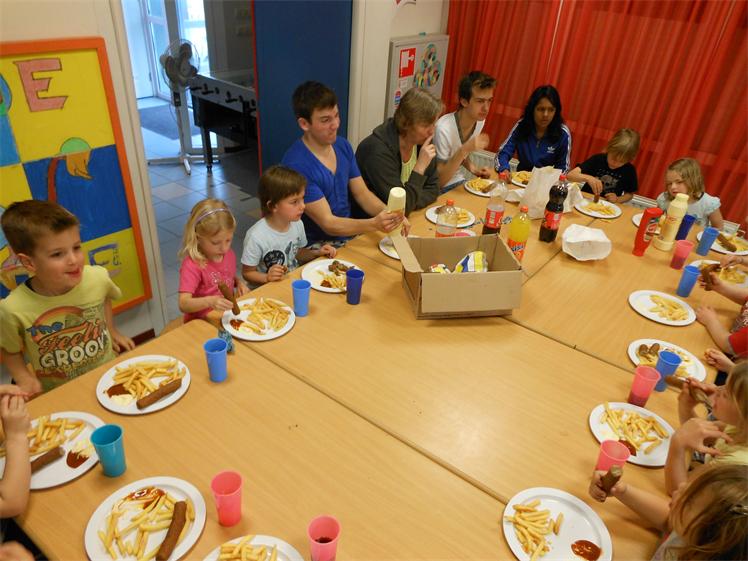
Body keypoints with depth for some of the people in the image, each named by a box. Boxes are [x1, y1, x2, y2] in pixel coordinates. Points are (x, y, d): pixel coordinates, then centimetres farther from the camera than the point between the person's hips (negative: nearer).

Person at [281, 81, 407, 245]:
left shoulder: (343, 146, 3)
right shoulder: (297, 165, -21)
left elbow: (361, 193, 7)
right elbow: (328, 223, -21)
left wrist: (389, 215, -13)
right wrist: (374, 224, -35)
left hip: (349, 233, 7)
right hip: (317, 247, -7)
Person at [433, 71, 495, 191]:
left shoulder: (480, 121, -3)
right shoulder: (444, 129, -25)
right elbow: (438, 181, -24)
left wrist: (473, 168, -5)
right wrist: (465, 149, -33)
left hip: (460, 182, 7)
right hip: (441, 190, -6)